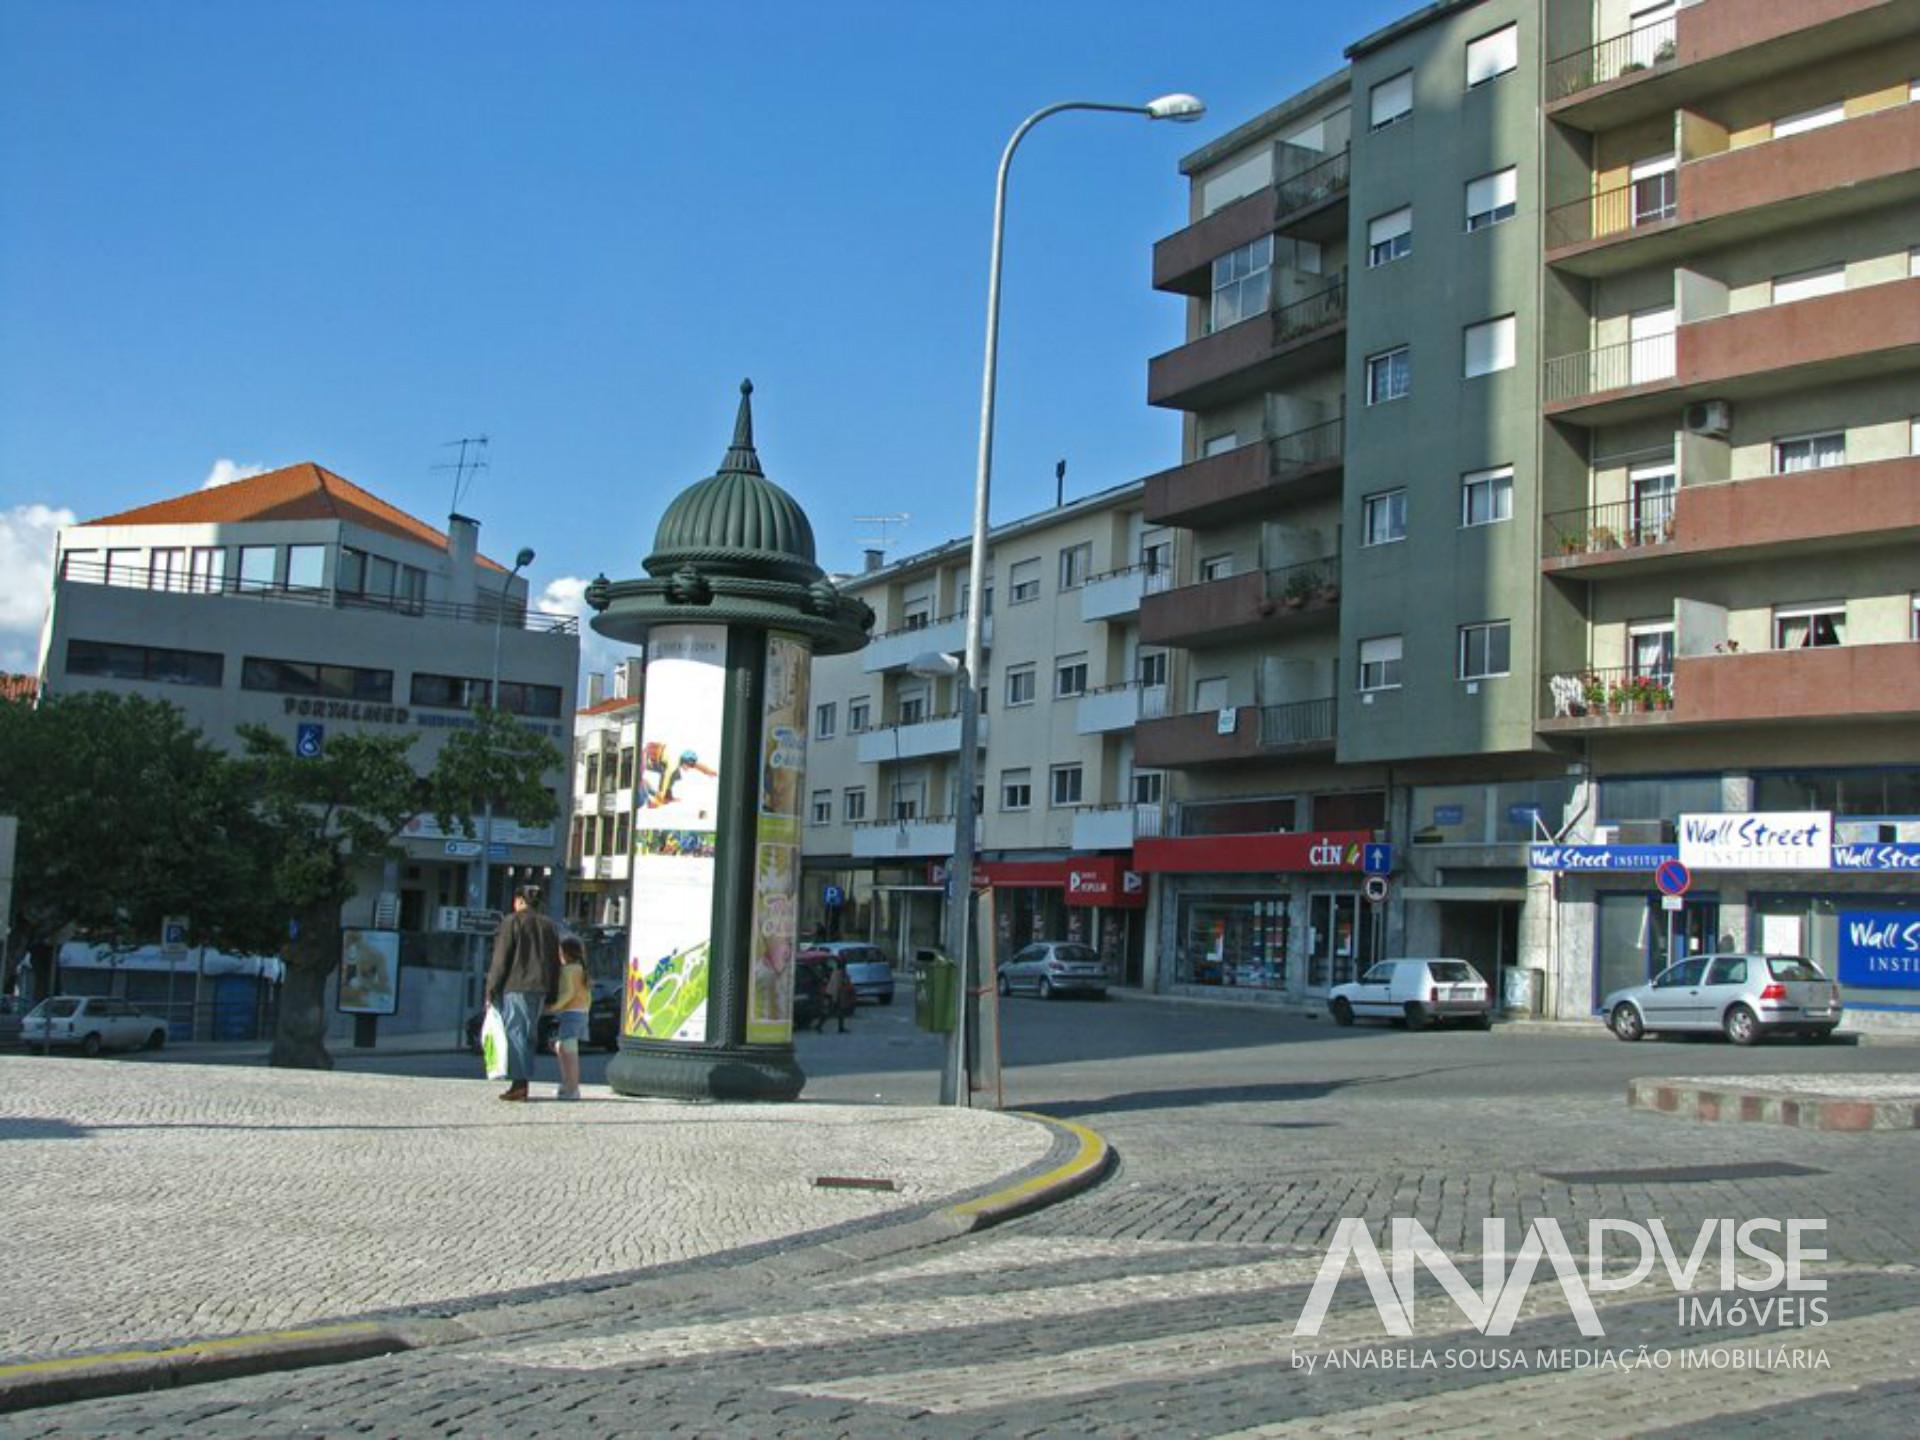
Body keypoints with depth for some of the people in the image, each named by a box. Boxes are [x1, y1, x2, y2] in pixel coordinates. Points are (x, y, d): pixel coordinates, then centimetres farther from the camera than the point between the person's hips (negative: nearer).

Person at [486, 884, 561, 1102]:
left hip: (514, 986, -6)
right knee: (528, 1035, 11)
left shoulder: (512, 922, -4)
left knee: (514, 1033, -5)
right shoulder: (550, 926, 14)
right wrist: (551, 996, 18)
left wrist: (491, 988, -5)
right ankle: (524, 1082, 10)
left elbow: (501, 959, -8)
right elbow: (555, 963, 15)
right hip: (539, 989, 6)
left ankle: (518, 1084, -10)